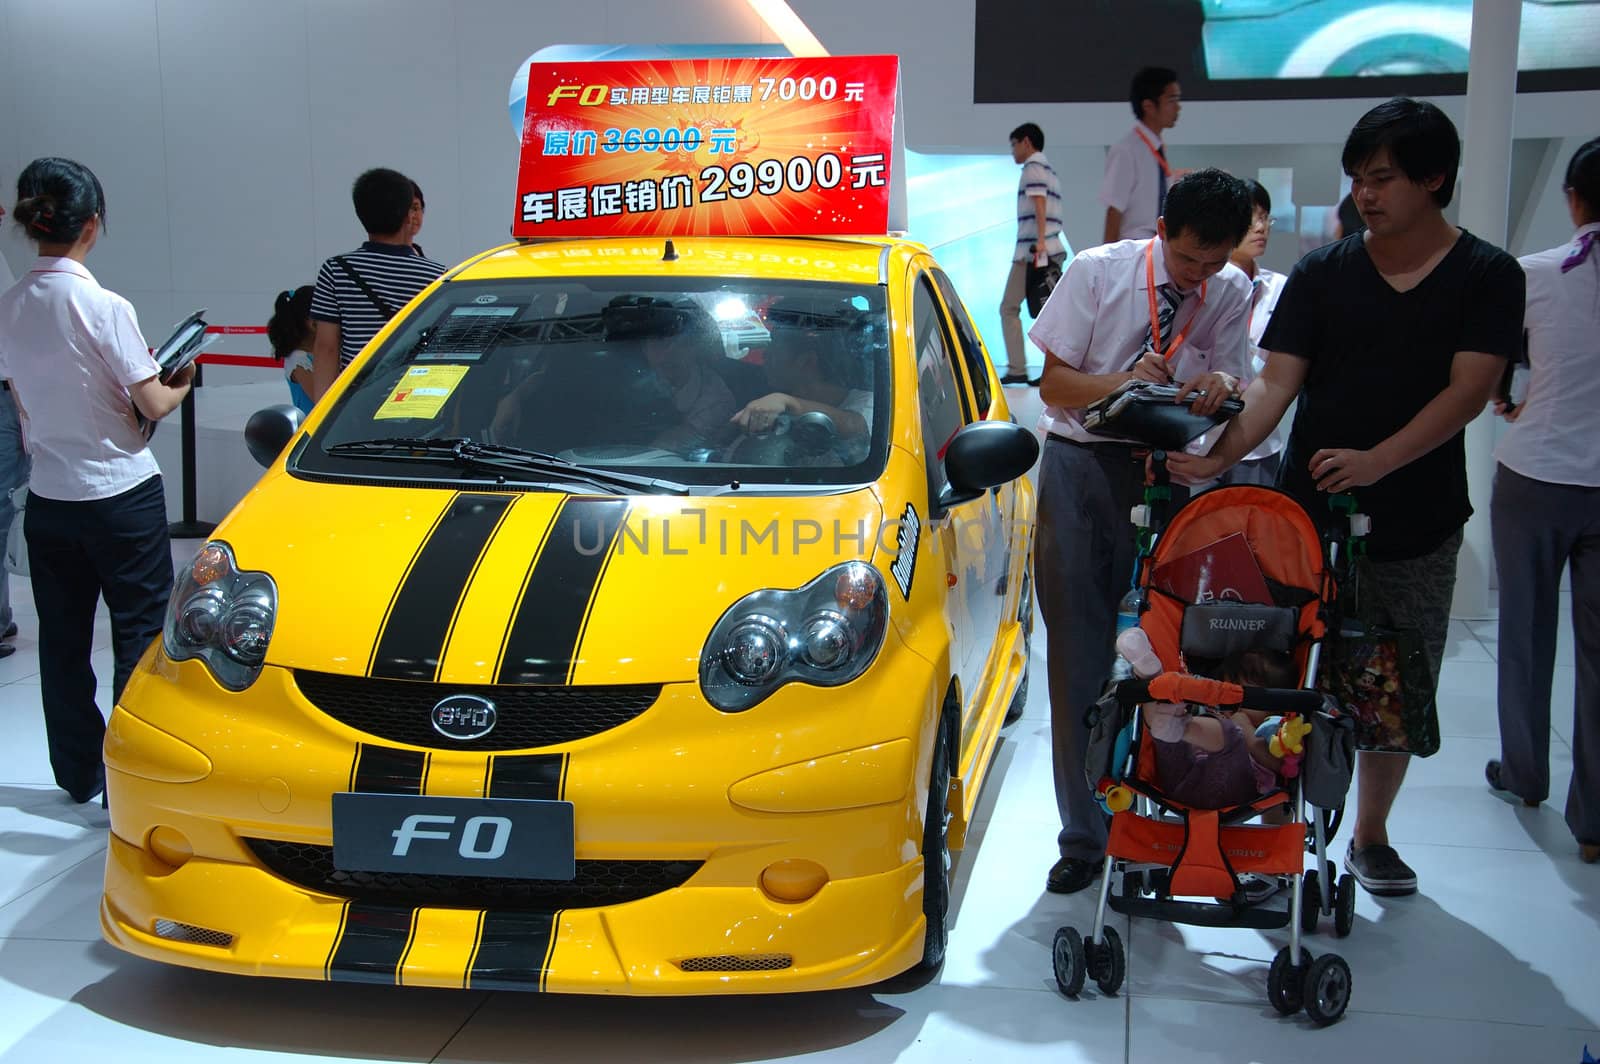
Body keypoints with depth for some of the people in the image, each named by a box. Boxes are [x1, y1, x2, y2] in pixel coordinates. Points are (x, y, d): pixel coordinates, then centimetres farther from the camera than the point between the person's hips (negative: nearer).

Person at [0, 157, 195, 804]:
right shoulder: (104, 307, -16)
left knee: (63, 640, 15)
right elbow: (154, 405, -12)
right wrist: (181, 381, 8)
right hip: (121, 494, -5)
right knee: (139, 636, 5)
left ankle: (78, 773, 27)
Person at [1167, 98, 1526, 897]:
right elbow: (1276, 382, -5)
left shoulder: (1486, 276, 0)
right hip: (1308, 514, 0)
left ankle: (1370, 838, 31)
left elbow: (1469, 388, -12)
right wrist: (1223, 455, -23)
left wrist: (1377, 459, -26)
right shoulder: (1322, 273, 3)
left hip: (1417, 528, 0)